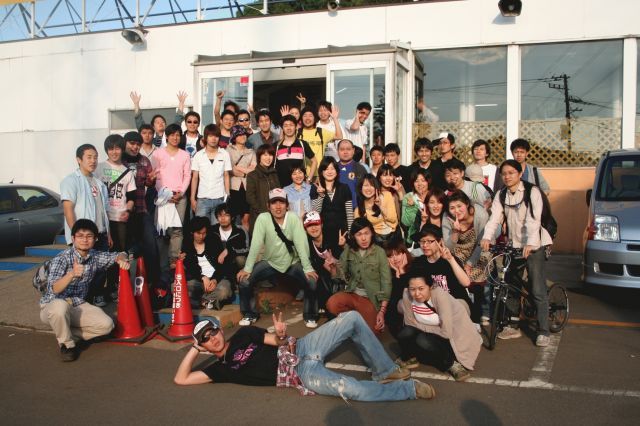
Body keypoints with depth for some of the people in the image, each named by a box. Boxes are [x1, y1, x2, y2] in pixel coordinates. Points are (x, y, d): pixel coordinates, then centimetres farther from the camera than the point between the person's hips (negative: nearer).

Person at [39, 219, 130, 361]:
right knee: (60, 305, -40)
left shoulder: (95, 257, -1)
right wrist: (72, 274, -48)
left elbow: (119, 255, 12)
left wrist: (122, 259, -14)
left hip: (79, 306, 4)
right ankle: (66, 344, -13)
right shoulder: (61, 259, -17)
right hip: (52, 306, -4)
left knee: (106, 325, -18)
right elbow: (54, 289, -29)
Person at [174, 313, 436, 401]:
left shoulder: (244, 334, 15)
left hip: (299, 349, 5)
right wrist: (194, 350, -2)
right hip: (301, 374, -5)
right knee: (351, 389, -32)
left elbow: (278, 340, 10)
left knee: (351, 318, -12)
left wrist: (281, 334, -14)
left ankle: (385, 372, 1)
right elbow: (180, 379, 0)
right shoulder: (222, 367, 5)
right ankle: (411, 389, -12)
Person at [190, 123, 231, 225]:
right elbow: (194, 178, 7)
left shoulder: (225, 154, 3)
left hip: (219, 199, 0)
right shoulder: (198, 155, 4)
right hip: (202, 199, 1)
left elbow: (226, 177, 6)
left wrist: (228, 197, 0)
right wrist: (192, 198, 2)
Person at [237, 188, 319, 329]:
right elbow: (255, 244, -20)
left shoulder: (294, 218, -15)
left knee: (312, 281, -24)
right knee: (244, 280, -17)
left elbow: (301, 244, -21)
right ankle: (250, 314, 7)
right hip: (270, 262, 1)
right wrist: (247, 268, -27)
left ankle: (310, 316, 1)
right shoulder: (263, 218, -16)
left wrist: (308, 268, -28)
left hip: (293, 262, 0)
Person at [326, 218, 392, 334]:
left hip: (371, 298, -2)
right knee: (332, 304, -29)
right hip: (352, 294, 2)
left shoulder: (379, 252, -8)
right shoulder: (348, 251, 3)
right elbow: (338, 275, 4)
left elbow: (386, 282, -8)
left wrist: (382, 311, -15)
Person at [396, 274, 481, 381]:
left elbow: (446, 333, -29)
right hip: (431, 333, 5)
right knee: (405, 334, -21)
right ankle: (409, 358, 9)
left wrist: (423, 328, -18)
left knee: (423, 341, -30)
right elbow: (411, 324, -5)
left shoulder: (440, 296, -30)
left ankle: (451, 363, -8)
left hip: (453, 336, -5)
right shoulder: (407, 296, -18)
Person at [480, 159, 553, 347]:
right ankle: (513, 326, 21)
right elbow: (495, 218, -8)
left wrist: (530, 243, -34)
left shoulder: (532, 191, -10)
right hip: (513, 245, 5)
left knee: (538, 290, -6)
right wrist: (487, 237, -26)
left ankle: (543, 332, 2)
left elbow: (534, 219, -21)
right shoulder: (501, 195, 5)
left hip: (533, 245, -5)